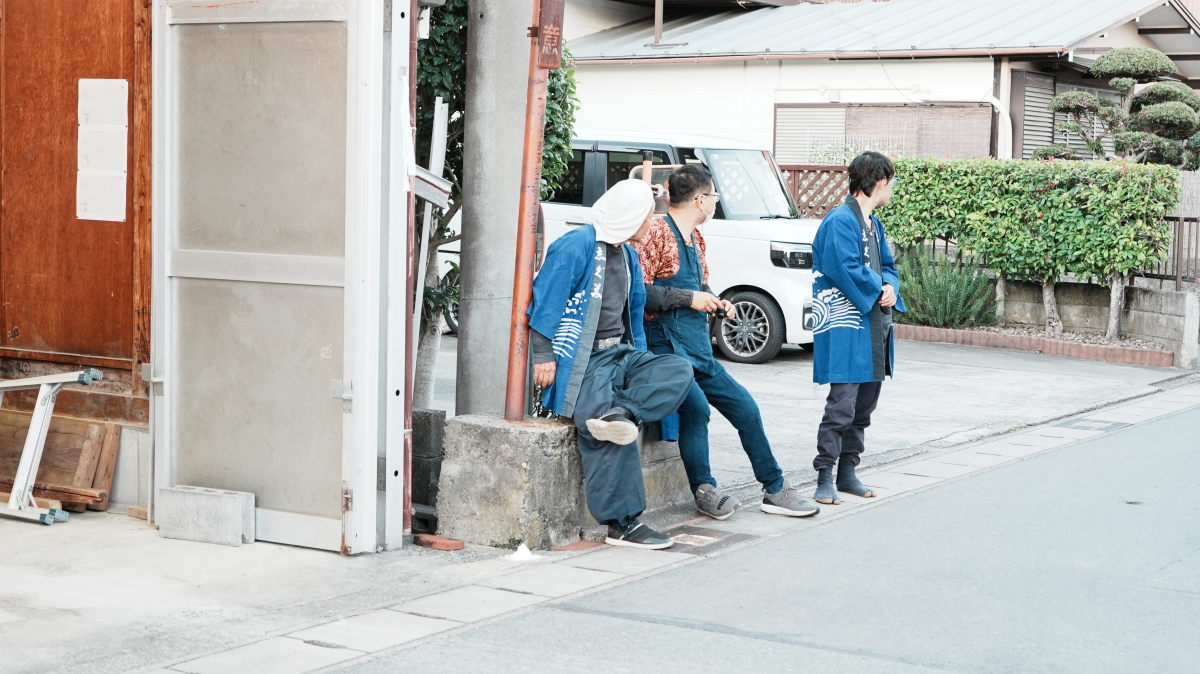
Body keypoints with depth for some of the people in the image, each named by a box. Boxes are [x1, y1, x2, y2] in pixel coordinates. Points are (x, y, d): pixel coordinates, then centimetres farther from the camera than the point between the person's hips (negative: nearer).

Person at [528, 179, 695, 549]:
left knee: (678, 370, -16)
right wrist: (545, 356, -17)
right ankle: (622, 523, -22)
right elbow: (546, 304, -13)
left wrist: (640, 362, 19)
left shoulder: (627, 255, 18)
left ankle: (617, 412, -32)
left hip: (619, 355, 9)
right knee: (611, 436, -27)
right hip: (581, 363, -9)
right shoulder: (575, 247, -9)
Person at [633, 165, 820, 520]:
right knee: (696, 405, -29)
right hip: (665, 344, -9)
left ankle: (775, 489, 17)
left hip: (698, 349, 9)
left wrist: (716, 302, 7)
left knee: (745, 407, 5)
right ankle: (704, 490, -9)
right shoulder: (656, 232, -11)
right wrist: (688, 298, -18)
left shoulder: (695, 238, 16)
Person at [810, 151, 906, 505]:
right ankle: (825, 478, -5)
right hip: (847, 327, -10)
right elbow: (846, 271, -22)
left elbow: (888, 266, 22)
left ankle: (848, 472, 22)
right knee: (842, 405, -11)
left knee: (864, 405, 13)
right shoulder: (840, 221, -13)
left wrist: (891, 288, 0)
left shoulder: (874, 224, 18)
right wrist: (878, 289, -8)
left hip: (875, 325, 10)